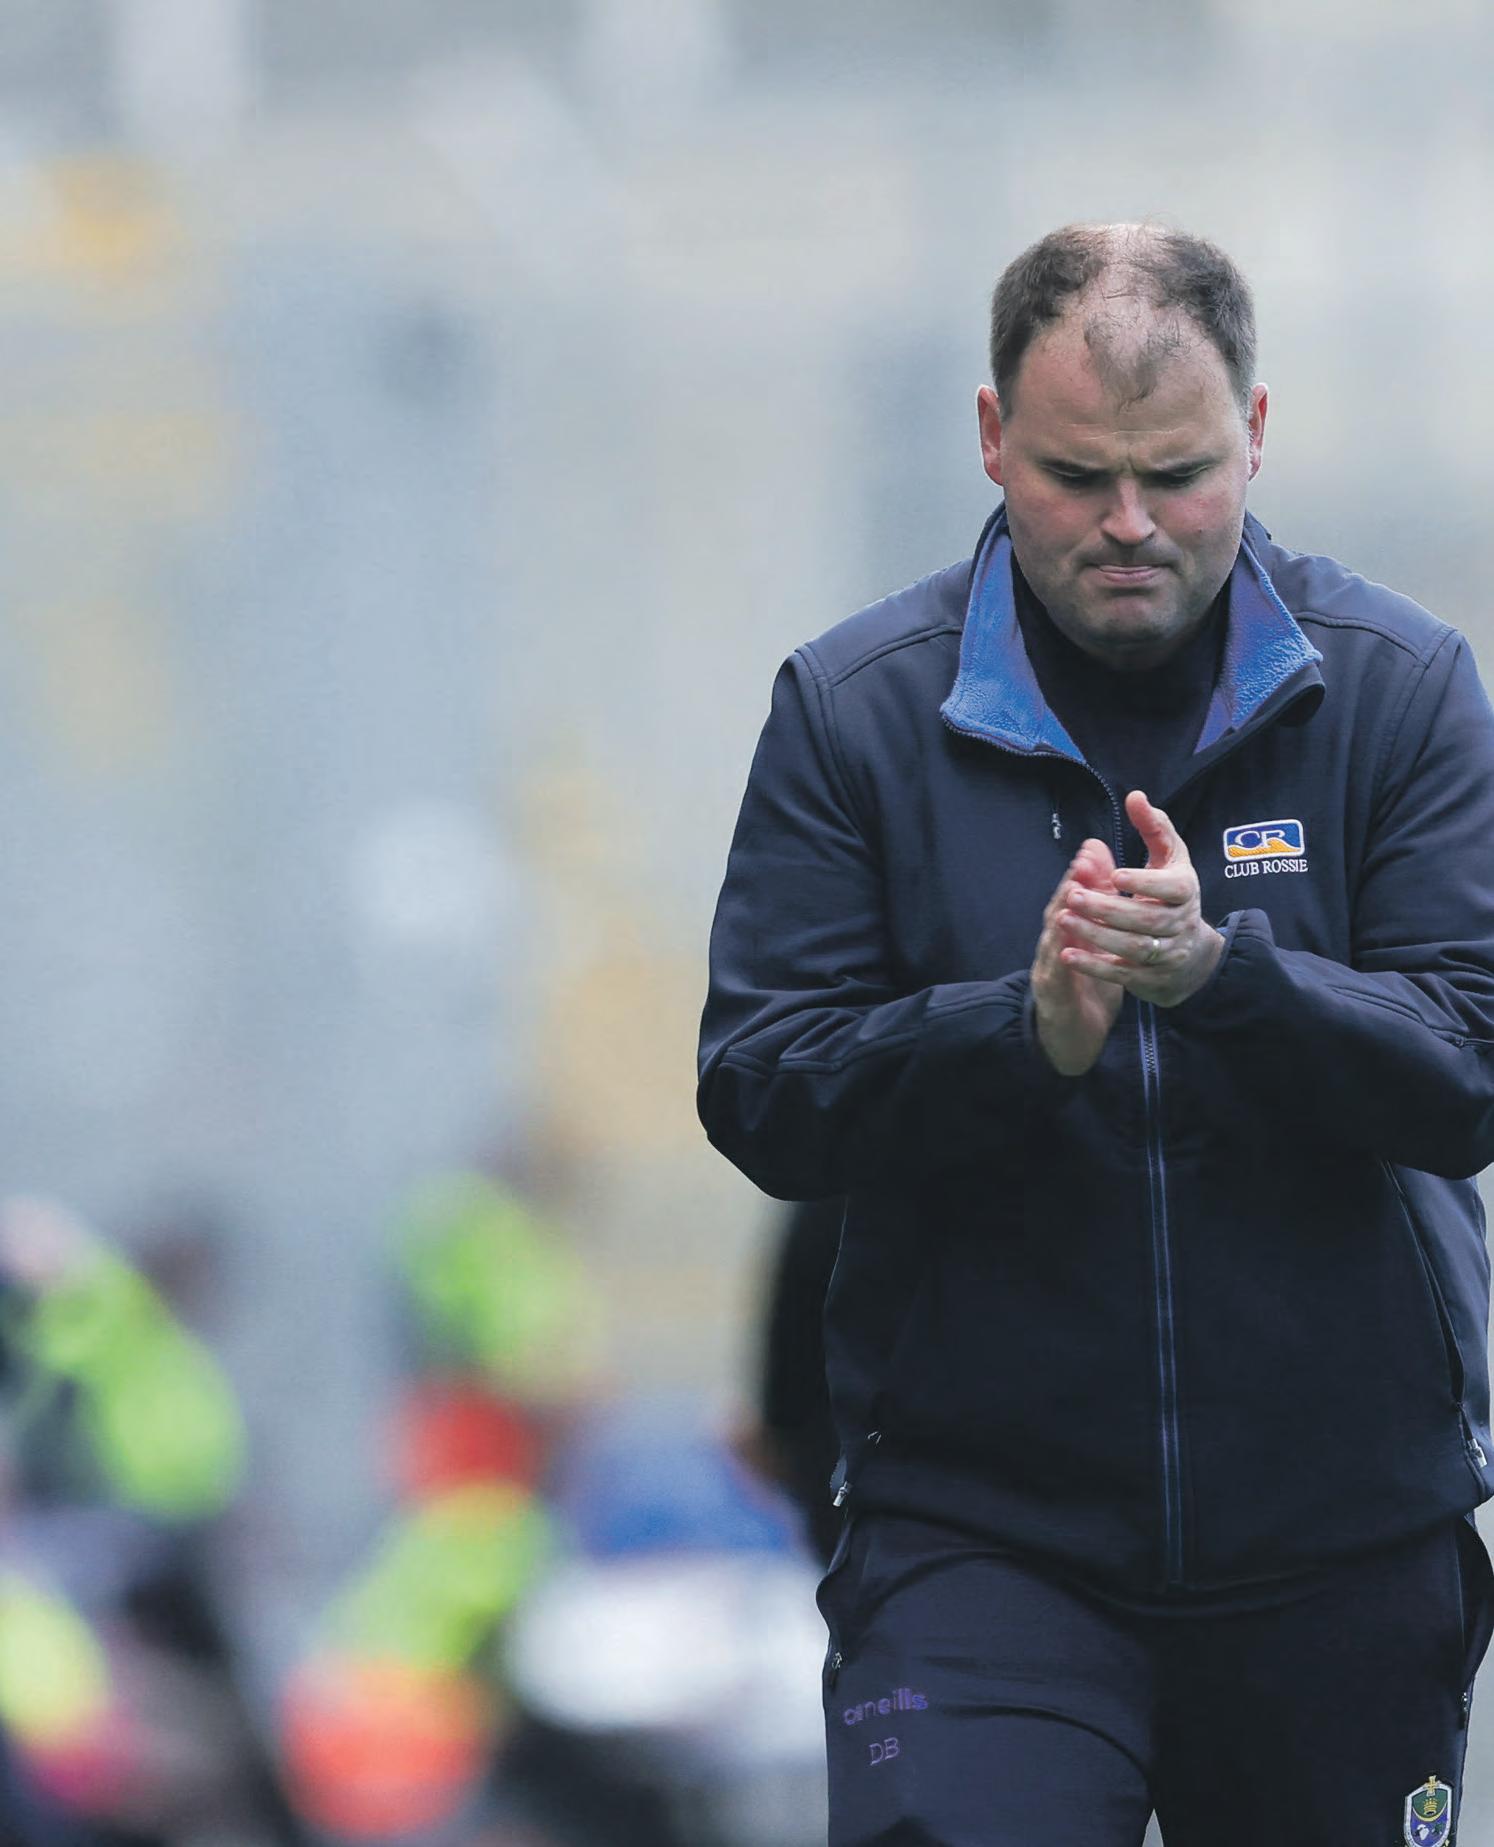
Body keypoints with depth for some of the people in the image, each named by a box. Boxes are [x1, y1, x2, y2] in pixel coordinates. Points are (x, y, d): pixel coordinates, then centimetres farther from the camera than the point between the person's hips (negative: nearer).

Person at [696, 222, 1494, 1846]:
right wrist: (1027, 1032, -23)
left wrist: (1219, 969, -25)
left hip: (1338, 1538, 1)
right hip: (980, 1520, -1)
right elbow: (759, 1090, -5)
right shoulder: (854, 711, 0)